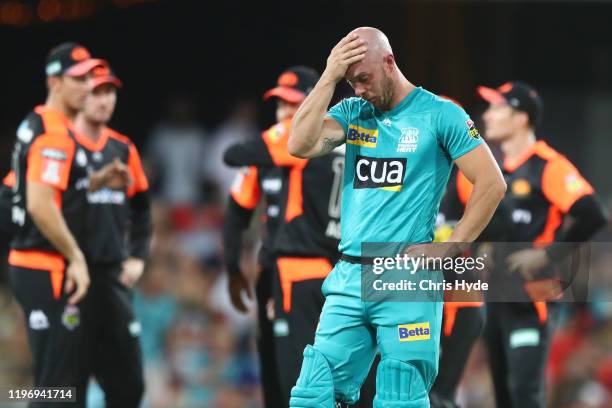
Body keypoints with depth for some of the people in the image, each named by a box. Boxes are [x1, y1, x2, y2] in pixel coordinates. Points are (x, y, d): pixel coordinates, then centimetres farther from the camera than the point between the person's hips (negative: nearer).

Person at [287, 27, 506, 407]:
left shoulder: (440, 115, -2)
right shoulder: (351, 112, 12)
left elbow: (492, 184, -5)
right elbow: (300, 145, -5)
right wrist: (329, 77, -6)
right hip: (348, 279, 5)